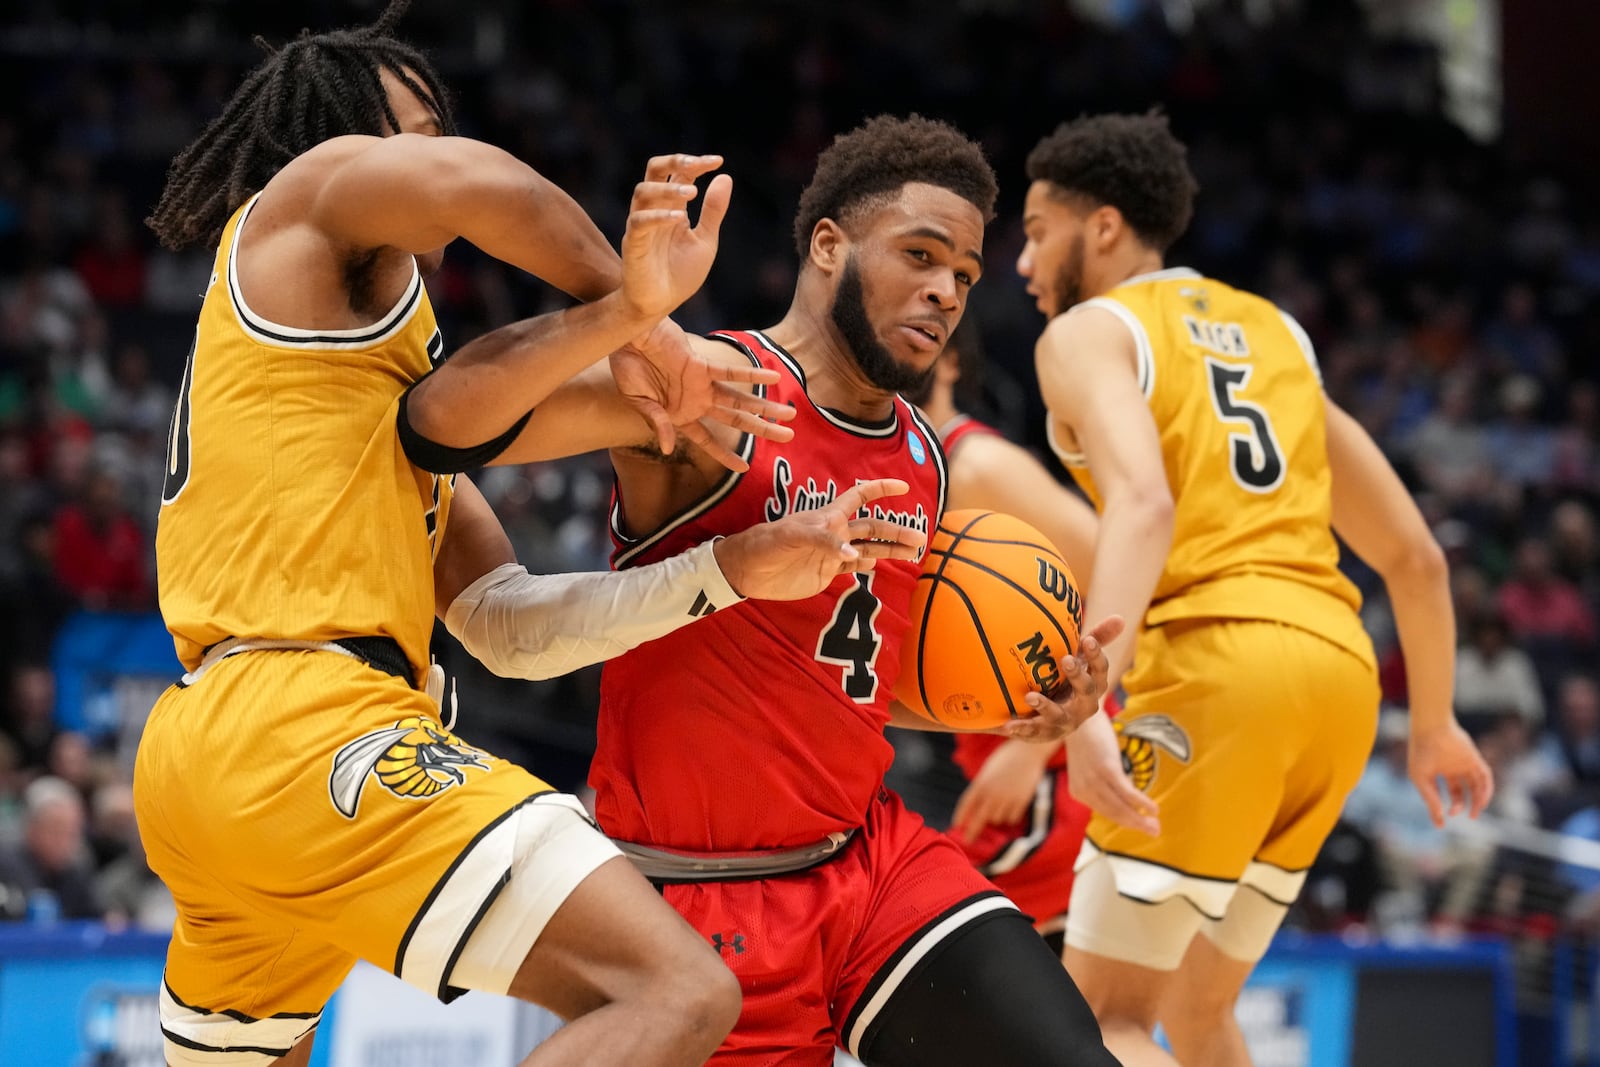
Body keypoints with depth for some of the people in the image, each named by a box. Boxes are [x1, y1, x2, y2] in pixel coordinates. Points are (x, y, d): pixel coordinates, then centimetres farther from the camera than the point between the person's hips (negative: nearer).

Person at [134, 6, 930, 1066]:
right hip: (310, 728, -10)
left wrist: (731, 569, 13)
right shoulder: (309, 194, 7)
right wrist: (641, 319, -1)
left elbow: (509, 623, 21)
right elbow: (481, 183, -17)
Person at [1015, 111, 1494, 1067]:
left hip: (1216, 664, -7)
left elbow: (1144, 505, -17)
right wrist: (1435, 722, 38)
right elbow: (1416, 559, 25)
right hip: (1341, 665, 7)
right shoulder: (1276, 335, 25)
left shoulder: (1089, 332, 4)